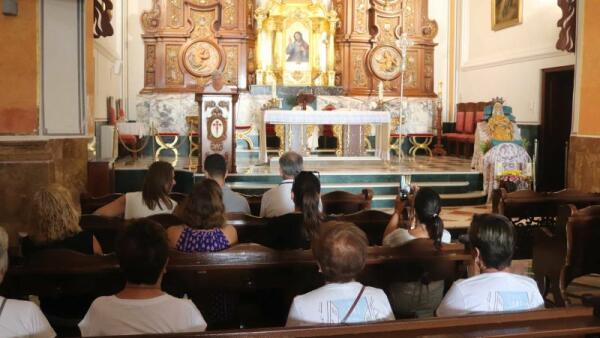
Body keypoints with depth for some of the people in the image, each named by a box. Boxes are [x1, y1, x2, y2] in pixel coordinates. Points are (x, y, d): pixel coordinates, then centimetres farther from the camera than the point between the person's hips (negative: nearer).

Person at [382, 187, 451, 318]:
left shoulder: (400, 236, -31)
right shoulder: (445, 236, -23)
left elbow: (386, 240, -4)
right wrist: (421, 200, 6)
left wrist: (397, 211, 2)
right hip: (435, 300, 3)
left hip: (402, 303, -2)